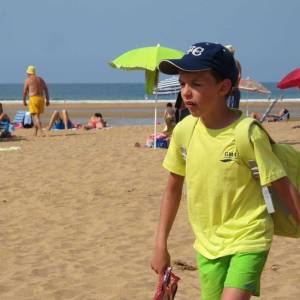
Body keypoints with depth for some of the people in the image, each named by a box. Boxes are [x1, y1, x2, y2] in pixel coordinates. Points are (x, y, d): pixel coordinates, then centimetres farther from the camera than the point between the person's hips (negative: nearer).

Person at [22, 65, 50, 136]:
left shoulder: (28, 80, 0)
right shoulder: (40, 79, 14)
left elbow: (25, 91, -2)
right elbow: (46, 89, 9)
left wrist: (24, 101, 9)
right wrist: (47, 100, 10)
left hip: (33, 98, -5)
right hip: (41, 98, 6)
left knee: (35, 116, -8)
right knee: (37, 115, 17)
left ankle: (41, 132, -22)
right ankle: (35, 132, 22)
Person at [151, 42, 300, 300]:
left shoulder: (248, 133, -18)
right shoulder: (184, 130, -4)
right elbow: (173, 188, 9)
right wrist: (161, 244, 10)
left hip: (248, 240, -5)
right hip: (207, 243, 5)